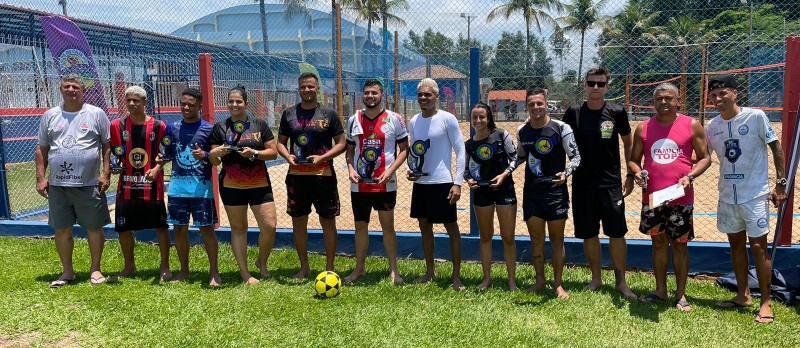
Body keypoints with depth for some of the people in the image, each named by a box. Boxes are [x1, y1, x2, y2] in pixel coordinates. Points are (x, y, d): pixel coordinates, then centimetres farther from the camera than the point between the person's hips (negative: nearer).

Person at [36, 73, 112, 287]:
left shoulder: (96, 114, 2)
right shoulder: (49, 116, 10)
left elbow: (107, 146, 2)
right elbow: (42, 149, 12)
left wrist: (106, 174, -6)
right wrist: (41, 177, 5)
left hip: (89, 184, -3)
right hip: (57, 185, 3)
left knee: (94, 228, 3)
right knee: (61, 230, 8)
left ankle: (95, 269, 18)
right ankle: (67, 271, 22)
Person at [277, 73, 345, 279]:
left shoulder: (329, 114, 1)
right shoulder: (289, 114, 9)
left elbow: (341, 143, 0)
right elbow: (281, 142, 13)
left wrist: (322, 158, -15)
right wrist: (287, 156, -8)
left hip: (323, 175, -3)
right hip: (296, 175, 3)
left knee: (328, 221, 4)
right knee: (298, 222, 9)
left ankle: (329, 267, 17)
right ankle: (304, 267, 23)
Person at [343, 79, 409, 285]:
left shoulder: (394, 119, -3)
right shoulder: (354, 120, 8)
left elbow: (404, 149, -2)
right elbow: (349, 149, 15)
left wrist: (390, 171, -14)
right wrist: (350, 169, -3)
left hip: (385, 184, -3)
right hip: (359, 184, 3)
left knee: (388, 225, 3)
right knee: (360, 225, 11)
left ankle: (393, 270, 14)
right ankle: (359, 268, 24)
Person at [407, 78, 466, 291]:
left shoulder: (447, 119, -9)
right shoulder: (414, 121, 9)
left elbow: (460, 151, -9)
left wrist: (457, 183, -14)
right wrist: (410, 169, 0)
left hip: (442, 183, -6)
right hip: (420, 182, 6)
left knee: (451, 228, 2)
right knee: (425, 226, 14)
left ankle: (456, 276, 10)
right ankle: (430, 271, 28)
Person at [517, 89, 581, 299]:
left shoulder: (561, 128, -9)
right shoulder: (522, 131, 6)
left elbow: (576, 157, -7)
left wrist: (565, 173, -25)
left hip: (556, 192, -4)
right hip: (531, 193, 4)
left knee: (557, 240, 4)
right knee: (536, 239, 11)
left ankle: (558, 284, 17)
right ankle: (540, 280, 24)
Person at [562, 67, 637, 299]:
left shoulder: (616, 112, -2)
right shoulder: (574, 113, 0)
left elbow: (628, 143, 8)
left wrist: (631, 176, 5)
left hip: (611, 184, -1)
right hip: (582, 184, 1)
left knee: (617, 234, 2)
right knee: (588, 234, 9)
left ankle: (621, 282, 15)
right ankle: (596, 279, 24)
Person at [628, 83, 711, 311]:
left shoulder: (691, 126, 0)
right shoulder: (643, 128, 6)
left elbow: (705, 158, 2)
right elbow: (633, 159, 12)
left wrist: (690, 177, -14)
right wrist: (637, 172, -10)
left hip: (680, 198, -2)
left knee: (679, 245, 6)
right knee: (658, 242, 13)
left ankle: (680, 294, 18)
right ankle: (660, 291, 24)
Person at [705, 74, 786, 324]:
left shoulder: (755, 117, -10)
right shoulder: (712, 127, 2)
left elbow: (776, 147, -4)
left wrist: (781, 183, -7)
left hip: (755, 194, -5)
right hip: (727, 196, 5)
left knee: (757, 246, -2)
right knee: (736, 244, 14)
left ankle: (766, 302, 10)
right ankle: (743, 295, 27)